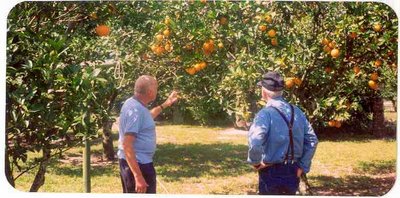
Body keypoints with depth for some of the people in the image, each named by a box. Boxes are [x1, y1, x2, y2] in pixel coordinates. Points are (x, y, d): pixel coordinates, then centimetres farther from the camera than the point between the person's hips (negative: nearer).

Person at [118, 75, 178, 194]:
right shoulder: (135, 110, -23)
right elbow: (127, 145, -28)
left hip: (137, 162, 10)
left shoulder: (134, 103, 8)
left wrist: (166, 104, 37)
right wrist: (138, 176, -31)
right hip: (137, 164, -10)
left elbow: (147, 117, 33)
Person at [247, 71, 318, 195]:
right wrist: (303, 166, 6)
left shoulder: (266, 114, -17)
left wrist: (255, 162, -13)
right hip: (292, 172, 6)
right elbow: (312, 140, 3)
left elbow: (255, 143, -31)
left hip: (272, 173, -5)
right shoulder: (297, 112, 3)